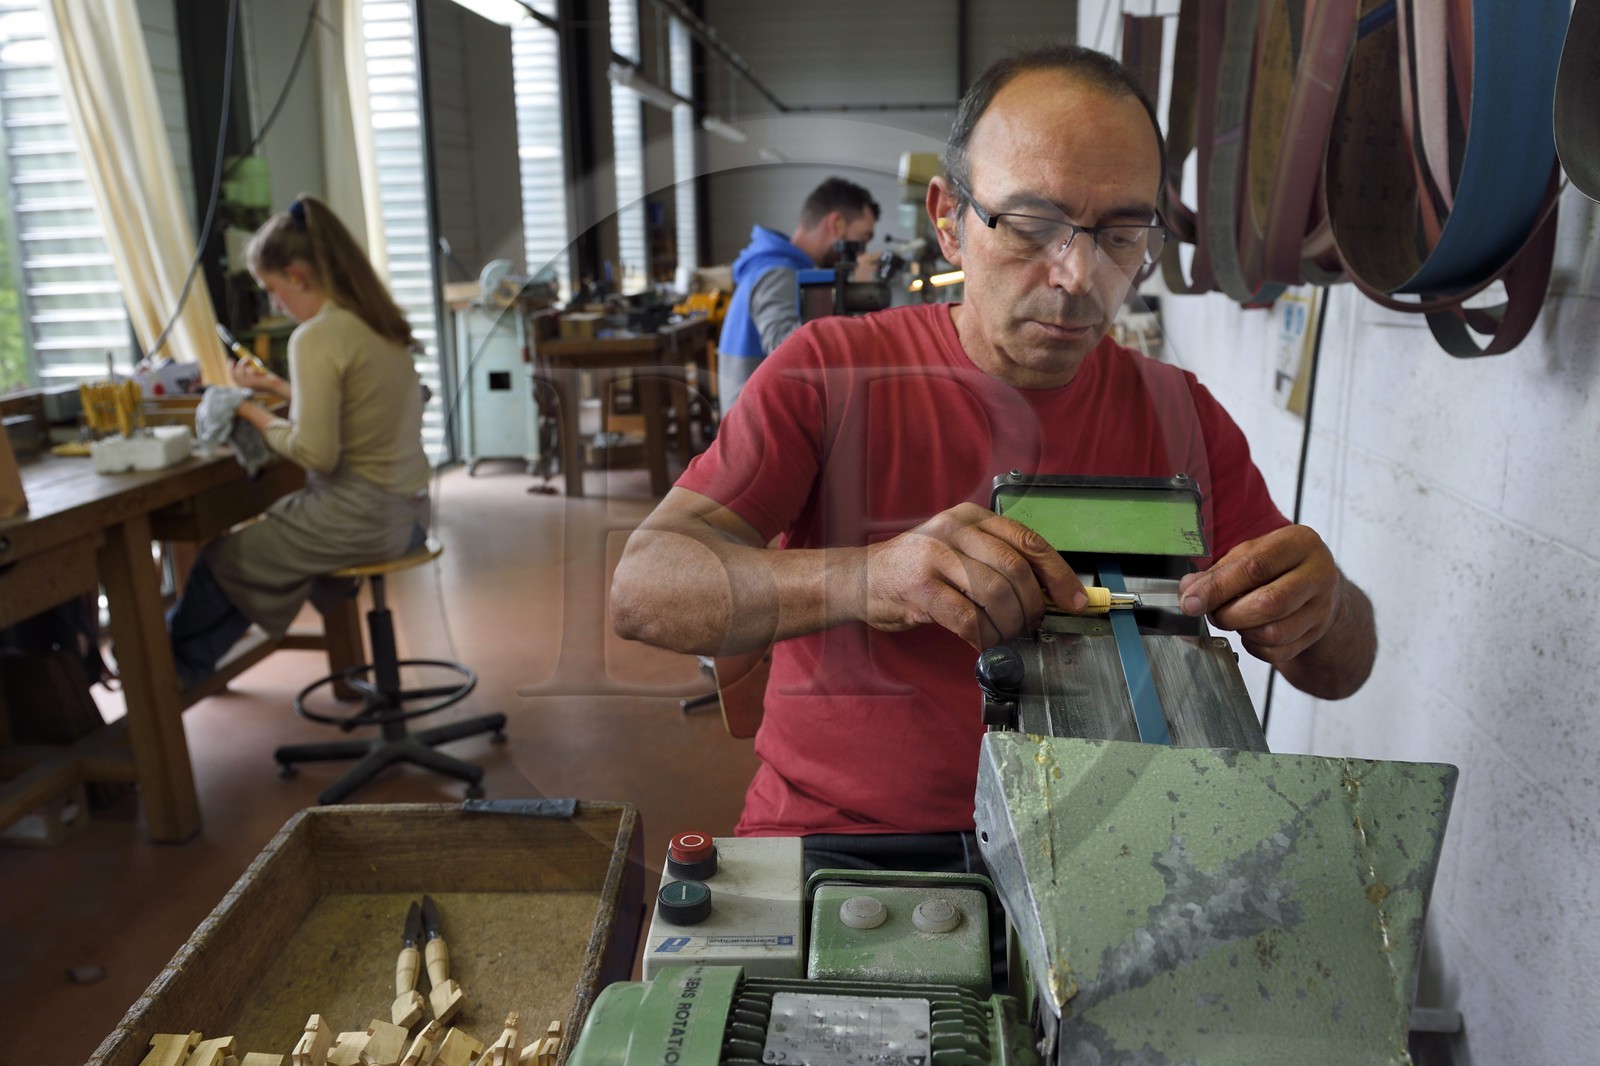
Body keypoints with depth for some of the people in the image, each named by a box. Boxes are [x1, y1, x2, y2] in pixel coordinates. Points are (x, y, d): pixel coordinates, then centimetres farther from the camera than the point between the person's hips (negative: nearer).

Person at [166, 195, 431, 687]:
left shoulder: (316, 338, -18)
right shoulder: (378, 321, 8)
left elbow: (316, 453, -21)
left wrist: (256, 416, -5)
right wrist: (280, 387, 16)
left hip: (359, 517, -9)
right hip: (406, 510, 9)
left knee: (224, 559, 10)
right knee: (262, 537, 24)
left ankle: (169, 667, 35)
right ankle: (191, 663, 36)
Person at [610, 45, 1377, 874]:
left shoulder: (1177, 413, 5)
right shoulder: (830, 371, -3)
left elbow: (1341, 672, 8)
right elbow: (642, 591, -13)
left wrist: (1318, 604, -17)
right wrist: (865, 578, -31)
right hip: (841, 836, -3)